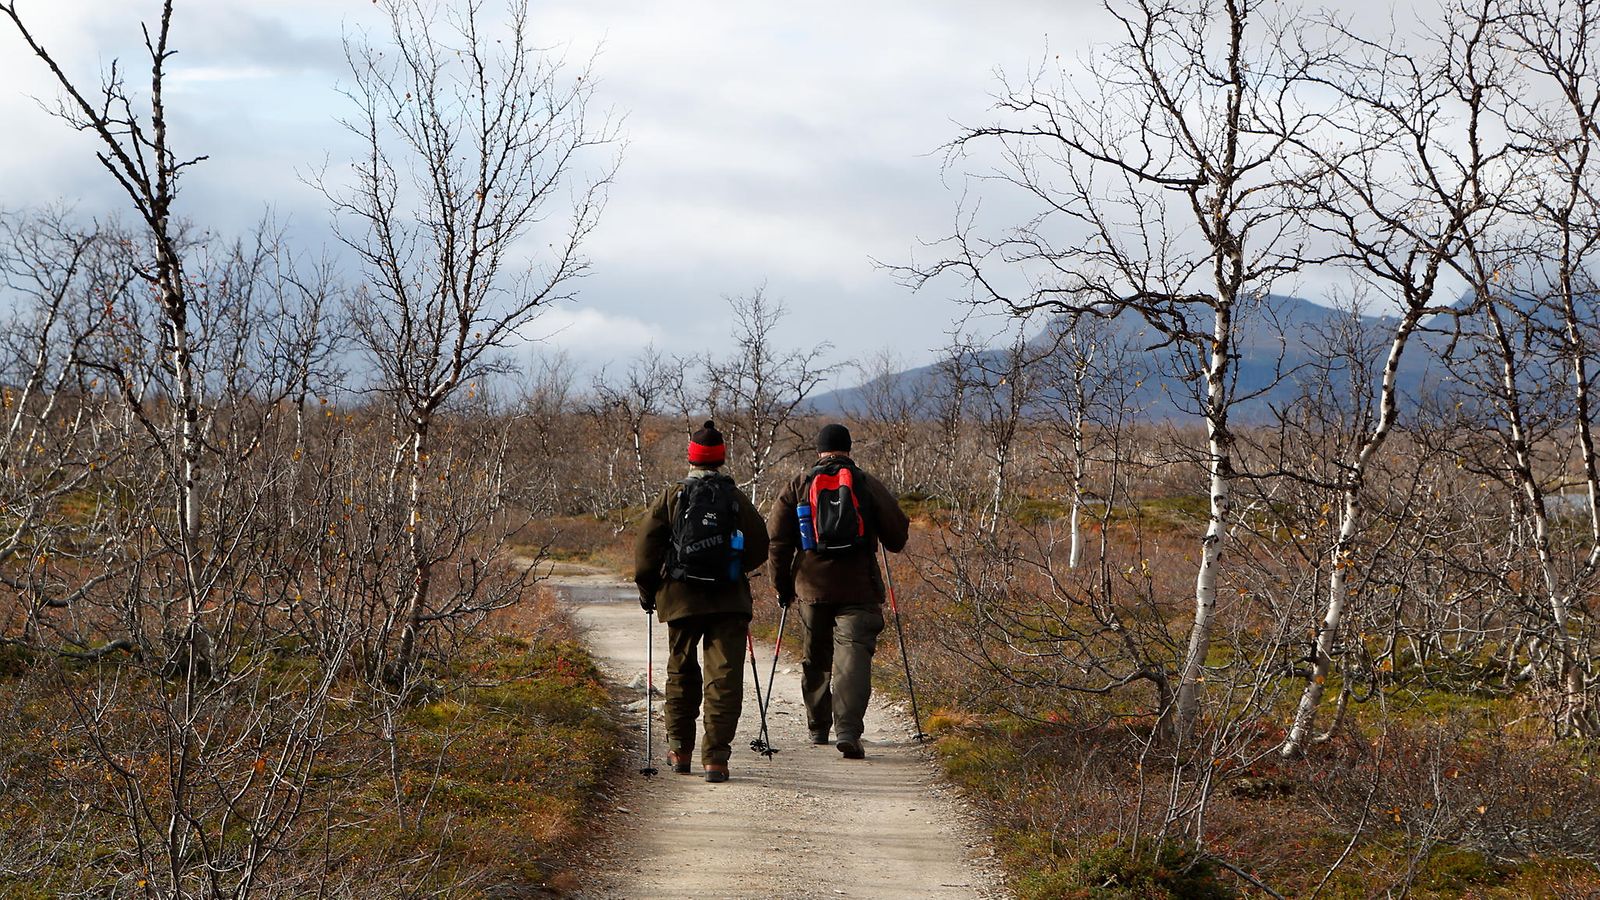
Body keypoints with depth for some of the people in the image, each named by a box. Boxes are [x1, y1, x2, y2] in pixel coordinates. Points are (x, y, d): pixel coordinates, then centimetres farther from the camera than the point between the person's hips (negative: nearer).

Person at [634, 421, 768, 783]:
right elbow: (759, 548, 4)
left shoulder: (671, 496, 1)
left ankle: (680, 750, 24)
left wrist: (647, 590, 10)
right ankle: (716, 758, -10)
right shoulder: (737, 498, 1)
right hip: (730, 601, -1)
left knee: (682, 674, 17)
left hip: (681, 598, 1)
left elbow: (646, 546, -2)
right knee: (724, 678, -2)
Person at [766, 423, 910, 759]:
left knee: (816, 658, 18)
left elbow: (777, 538, 2)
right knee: (853, 656, -8)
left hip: (812, 587, 2)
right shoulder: (868, 485, 3)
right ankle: (848, 729, -24)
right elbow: (897, 536, 5)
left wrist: (783, 585, 10)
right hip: (859, 589, -2)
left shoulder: (798, 485, 7)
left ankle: (818, 728, 30)